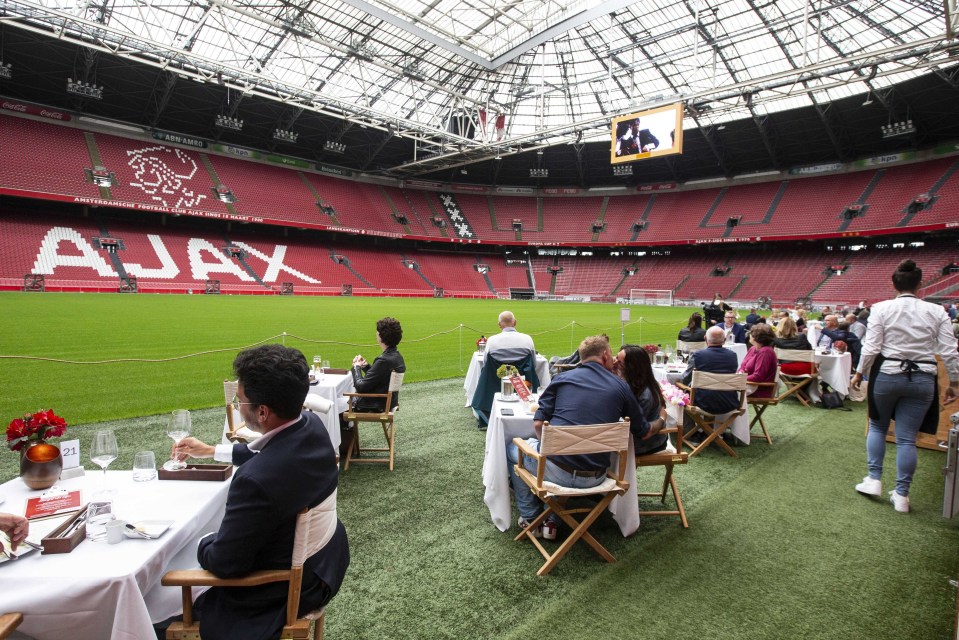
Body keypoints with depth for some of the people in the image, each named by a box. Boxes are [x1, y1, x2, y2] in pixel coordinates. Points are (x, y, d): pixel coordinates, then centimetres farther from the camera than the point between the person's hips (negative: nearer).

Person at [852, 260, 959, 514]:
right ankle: (901, 495, 15)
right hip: (922, 379, 2)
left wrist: (859, 373, 2)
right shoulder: (937, 311, -1)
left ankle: (874, 480, 19)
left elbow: (871, 348, -10)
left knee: (877, 426, 19)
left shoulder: (881, 309, -8)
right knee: (907, 438, 8)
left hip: (886, 375, -2)